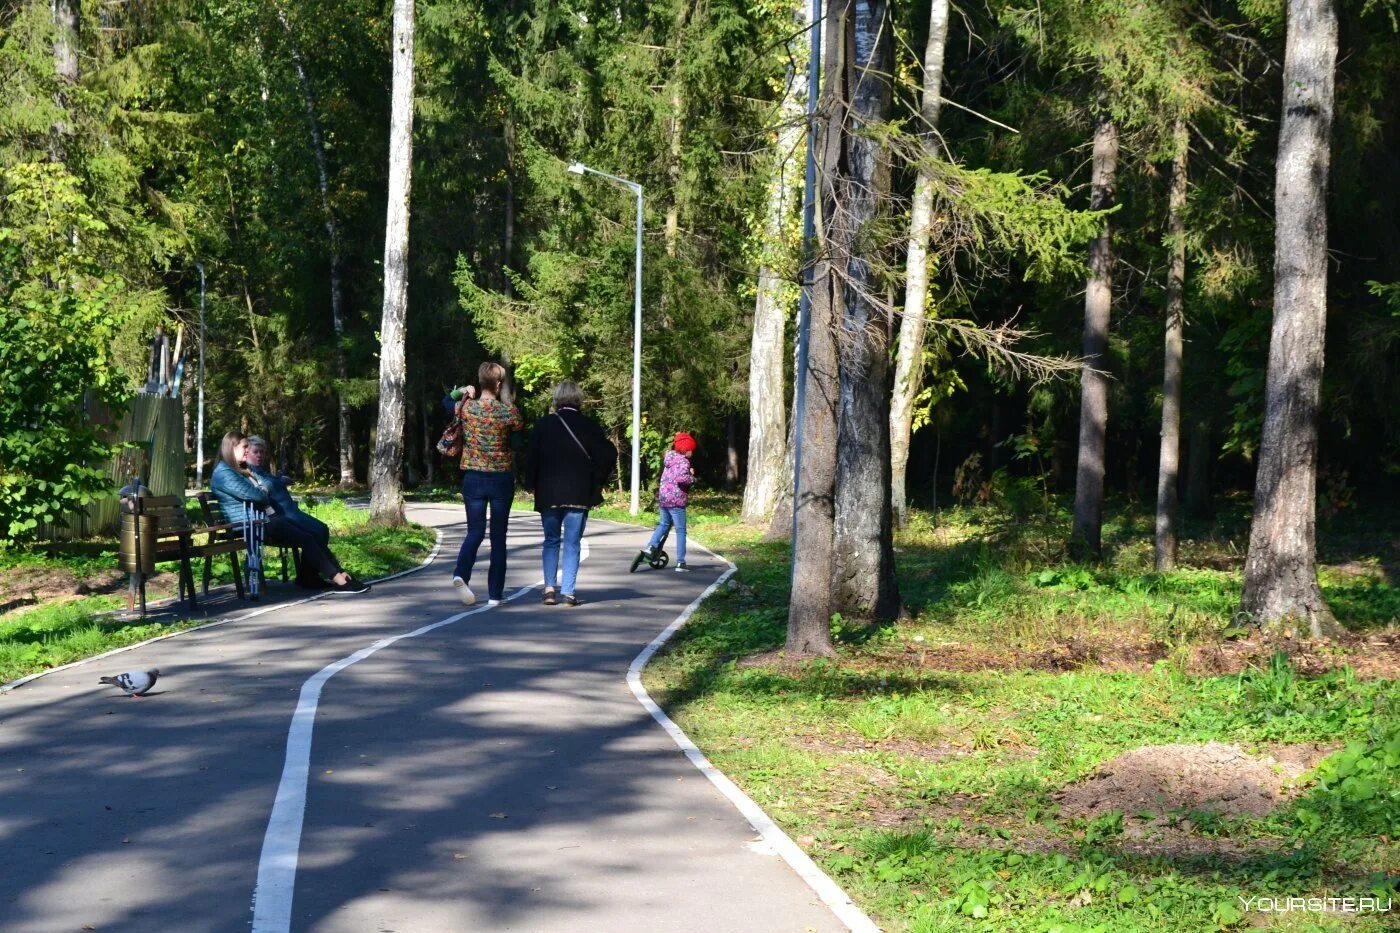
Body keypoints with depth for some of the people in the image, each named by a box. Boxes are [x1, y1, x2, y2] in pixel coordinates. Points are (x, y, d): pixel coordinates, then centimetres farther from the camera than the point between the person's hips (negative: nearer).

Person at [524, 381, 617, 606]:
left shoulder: (544, 425, 0)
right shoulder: (588, 426, -1)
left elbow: (531, 457, -3)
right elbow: (608, 454, -6)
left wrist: (532, 485, 7)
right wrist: (597, 482, 4)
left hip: (548, 494, 1)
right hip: (578, 495, -1)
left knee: (551, 541, 13)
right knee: (572, 544, 3)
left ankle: (550, 588, 3)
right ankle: (568, 592, -2)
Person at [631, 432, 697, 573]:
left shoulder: (669, 459, 13)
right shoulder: (683, 461, -13)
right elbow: (681, 478, -30)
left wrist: (688, 472, 8)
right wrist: (692, 478, -10)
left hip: (663, 498, 8)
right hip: (676, 500, -8)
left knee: (664, 524, 26)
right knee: (680, 531, 0)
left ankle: (651, 547, 11)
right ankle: (680, 563, 0)